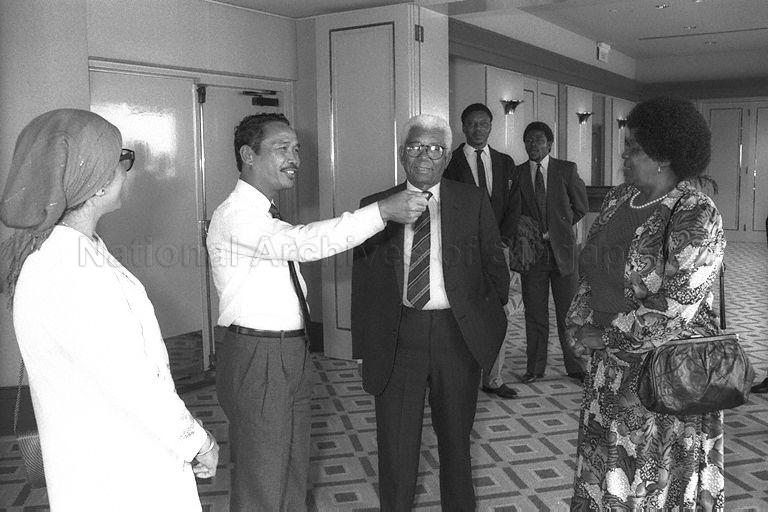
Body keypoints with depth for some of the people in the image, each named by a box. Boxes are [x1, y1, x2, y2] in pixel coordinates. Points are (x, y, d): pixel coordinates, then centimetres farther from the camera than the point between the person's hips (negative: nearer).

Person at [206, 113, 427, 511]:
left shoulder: (265, 215, 14)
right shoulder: (234, 216, -18)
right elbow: (301, 243, -34)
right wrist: (383, 211, -38)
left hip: (292, 353, 9)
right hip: (257, 358, -9)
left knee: (294, 475, 20)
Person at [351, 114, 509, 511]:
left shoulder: (473, 202, 3)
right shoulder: (376, 206, 3)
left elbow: (495, 265, 9)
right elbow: (363, 281, 4)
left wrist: (490, 321, 4)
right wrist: (364, 347, 2)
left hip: (458, 334, 1)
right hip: (398, 338, 0)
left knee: (455, 435, 18)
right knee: (396, 441, 8)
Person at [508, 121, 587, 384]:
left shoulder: (567, 170, 3)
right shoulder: (517, 173, 7)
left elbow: (581, 207, 7)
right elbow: (513, 212, 4)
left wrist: (554, 232, 2)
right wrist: (521, 237, -13)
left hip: (562, 250, -1)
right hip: (531, 252, 1)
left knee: (568, 313, 4)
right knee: (534, 314, 6)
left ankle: (575, 366, 16)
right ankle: (535, 368, 16)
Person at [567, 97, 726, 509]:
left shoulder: (697, 217, -18)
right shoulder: (618, 197, 4)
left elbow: (673, 309, -24)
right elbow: (590, 267, 11)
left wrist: (605, 336, -16)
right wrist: (579, 323, -2)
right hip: (610, 365, 7)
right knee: (604, 472, 18)